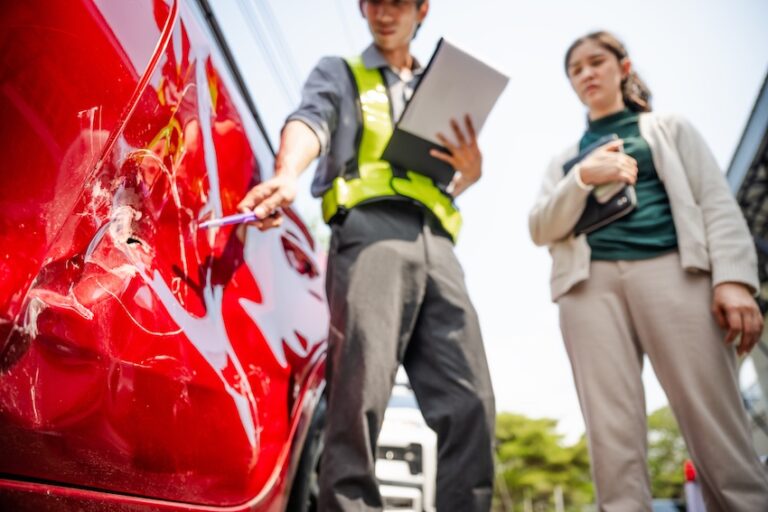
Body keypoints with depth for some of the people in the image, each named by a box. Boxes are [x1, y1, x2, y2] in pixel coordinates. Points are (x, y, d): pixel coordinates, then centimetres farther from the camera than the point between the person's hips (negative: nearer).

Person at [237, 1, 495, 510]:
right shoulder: (339, 72, 22)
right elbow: (309, 122, -2)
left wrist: (472, 171, 7)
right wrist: (286, 176, -25)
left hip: (435, 242, 4)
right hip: (369, 228, -4)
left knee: (470, 404, -6)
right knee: (360, 395, -18)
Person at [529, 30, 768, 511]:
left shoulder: (671, 129, 21)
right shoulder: (565, 158, 26)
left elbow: (717, 203, 8)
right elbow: (540, 229, 13)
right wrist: (584, 178, -4)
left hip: (672, 268, -1)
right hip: (590, 282, 2)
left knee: (718, 432, -9)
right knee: (613, 437, -7)